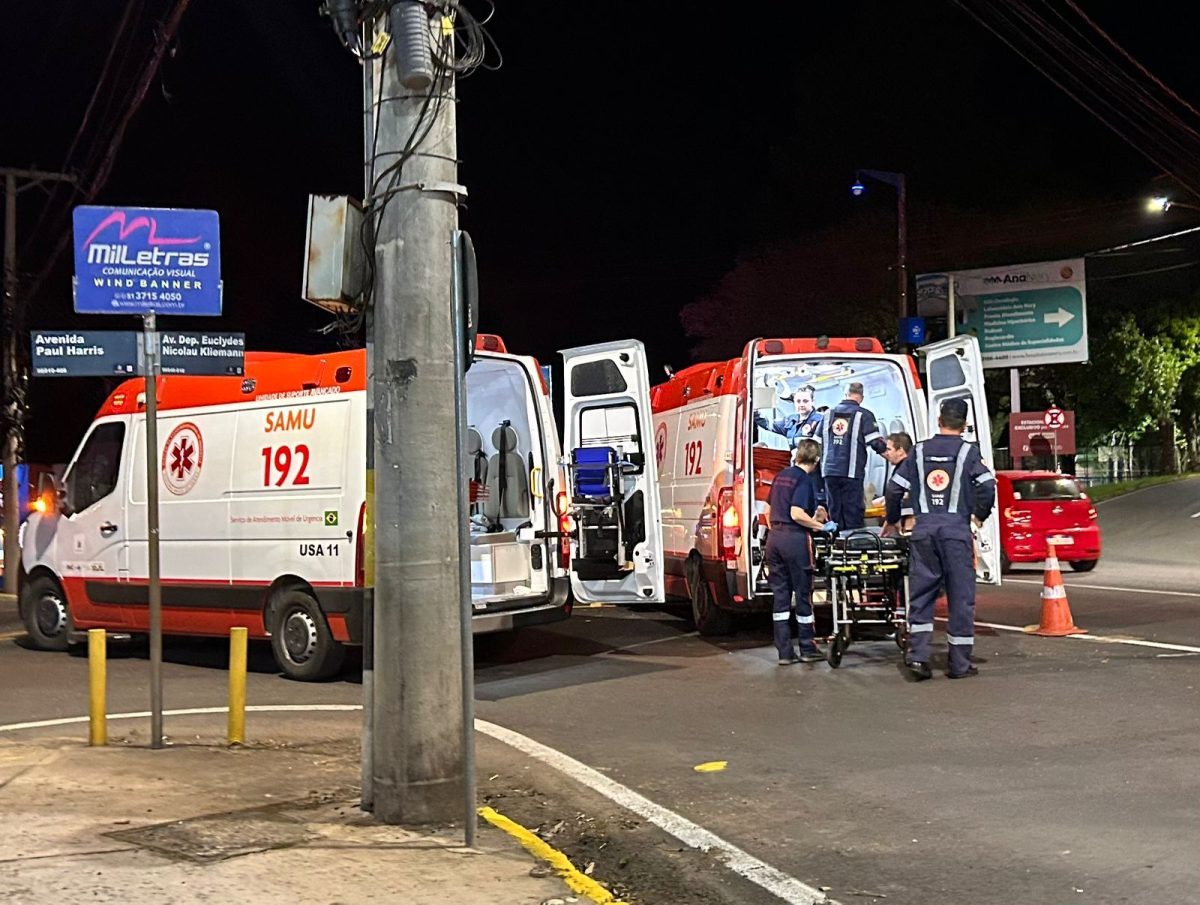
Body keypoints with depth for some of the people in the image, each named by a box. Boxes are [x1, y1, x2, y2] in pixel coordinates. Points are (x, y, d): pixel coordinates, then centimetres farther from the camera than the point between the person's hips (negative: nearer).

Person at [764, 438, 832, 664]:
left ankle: (784, 652, 8)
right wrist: (820, 526, -10)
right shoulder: (805, 480, -11)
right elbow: (797, 514, -20)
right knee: (803, 593, 4)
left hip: (774, 538, 7)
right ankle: (807, 649, 12)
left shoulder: (781, 476, 13)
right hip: (795, 538, -7)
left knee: (780, 594, 7)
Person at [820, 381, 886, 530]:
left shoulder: (829, 413, 13)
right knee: (853, 512, -2)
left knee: (834, 511, 9)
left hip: (829, 471, 4)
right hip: (851, 472, -4)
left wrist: (822, 464, 29)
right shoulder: (863, 415, -3)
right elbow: (876, 442, -9)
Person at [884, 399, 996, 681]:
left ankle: (917, 654, -3)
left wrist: (891, 521, 23)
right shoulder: (968, 452, 1)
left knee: (921, 592, 8)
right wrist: (980, 515, 7)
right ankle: (959, 663, 6)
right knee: (960, 595, 3)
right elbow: (987, 486, -10)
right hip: (957, 528, -2)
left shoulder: (919, 451, 10)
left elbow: (894, 489, 8)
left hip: (924, 528, 3)